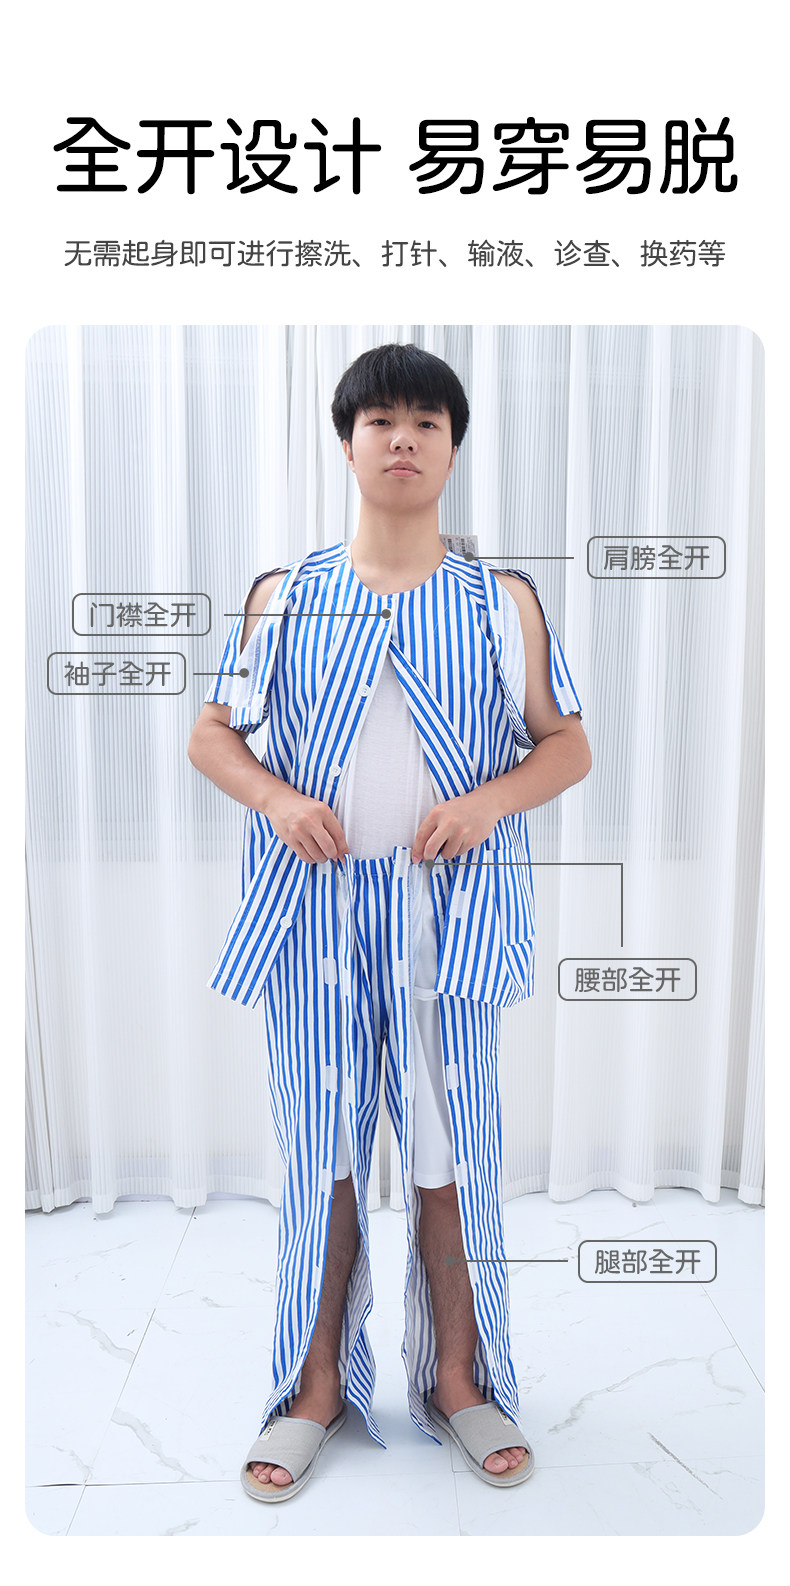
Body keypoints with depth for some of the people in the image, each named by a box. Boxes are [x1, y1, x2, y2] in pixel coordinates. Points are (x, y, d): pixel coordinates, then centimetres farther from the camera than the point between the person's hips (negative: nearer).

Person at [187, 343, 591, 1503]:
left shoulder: (504, 602, 6)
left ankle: (459, 1381, 28)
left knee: (452, 1140, 7)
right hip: (316, 902, 1)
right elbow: (212, 733, 10)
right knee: (322, 1142, 9)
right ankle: (317, 1388, 27)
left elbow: (568, 745, 7)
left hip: (448, 906, 0)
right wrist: (275, 797, -10)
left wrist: (493, 799, -12)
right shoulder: (284, 598, 7)